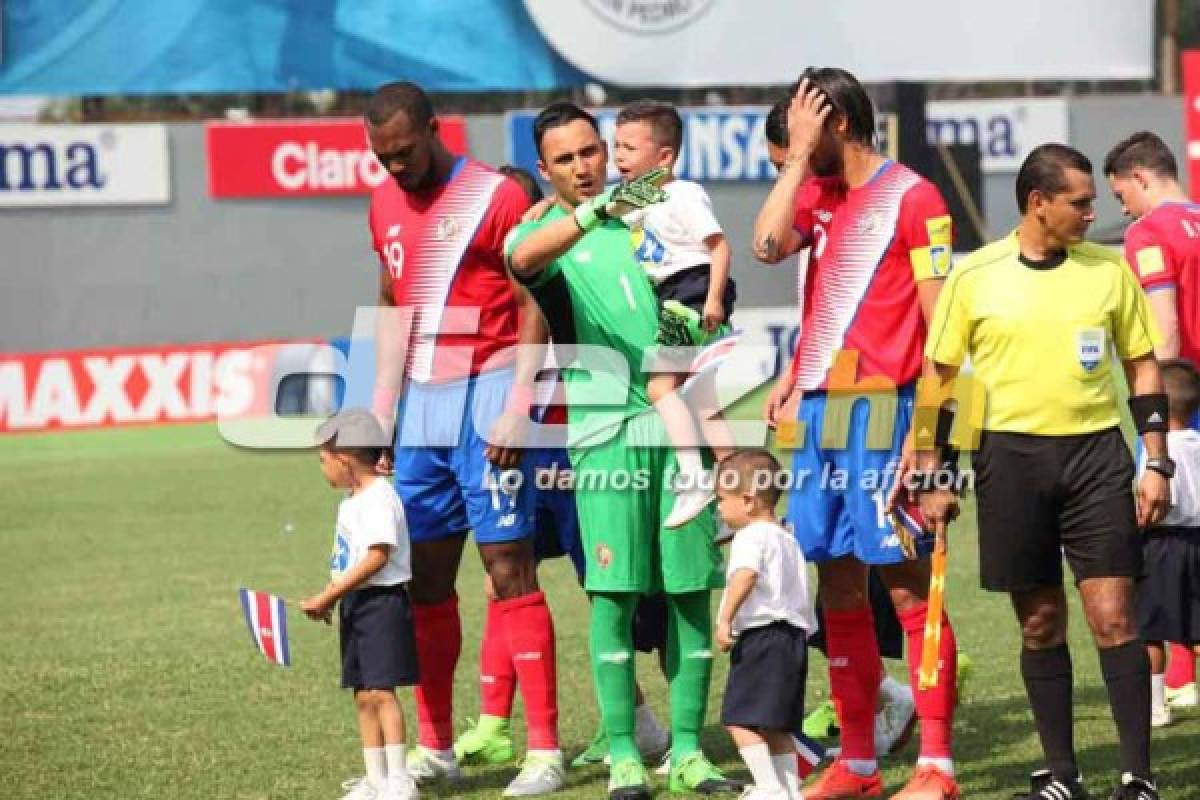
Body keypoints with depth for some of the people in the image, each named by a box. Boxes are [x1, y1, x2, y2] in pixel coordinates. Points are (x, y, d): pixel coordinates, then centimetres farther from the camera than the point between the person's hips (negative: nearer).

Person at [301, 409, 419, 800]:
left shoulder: (378, 498, -15)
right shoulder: (350, 502, 17)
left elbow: (377, 556, -22)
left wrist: (327, 596, -21)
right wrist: (327, 599, 8)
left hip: (381, 601, -10)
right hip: (355, 606, 10)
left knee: (380, 691, -13)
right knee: (363, 695, 9)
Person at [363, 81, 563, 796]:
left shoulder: (497, 198, -8)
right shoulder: (386, 205, 13)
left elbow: (534, 309, -8)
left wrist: (517, 409, -15)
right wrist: (381, 409, 14)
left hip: (486, 394, -7)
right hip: (421, 403, 7)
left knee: (508, 564, -9)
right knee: (425, 574, 6)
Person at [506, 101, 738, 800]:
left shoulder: (647, 214, 16)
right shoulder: (544, 232, 4)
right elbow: (523, 256, -21)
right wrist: (597, 210, -36)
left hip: (678, 419, 3)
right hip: (606, 427, -3)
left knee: (692, 589, 2)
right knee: (615, 591, -6)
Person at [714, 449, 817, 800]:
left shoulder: (750, 537, -9)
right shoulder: (787, 538, 22)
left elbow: (745, 576, -29)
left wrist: (725, 619, -32)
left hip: (760, 637, -10)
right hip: (795, 634, 10)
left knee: (739, 718, -8)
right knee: (775, 725, 14)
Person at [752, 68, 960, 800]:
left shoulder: (912, 197, -5)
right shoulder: (818, 195, 15)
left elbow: (940, 318, -8)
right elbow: (768, 245, -4)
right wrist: (799, 156, -1)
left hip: (880, 410, -7)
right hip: (819, 409, 7)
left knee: (906, 583, -7)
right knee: (839, 585, 8)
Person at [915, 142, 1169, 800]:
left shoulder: (1109, 270, 5)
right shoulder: (974, 277, 1)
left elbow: (1143, 368, 10)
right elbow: (938, 377, 6)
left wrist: (1156, 463, 3)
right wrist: (933, 477, 2)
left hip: (1096, 452, 0)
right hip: (1011, 454, 0)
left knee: (1113, 615, -6)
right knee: (1040, 624, 6)